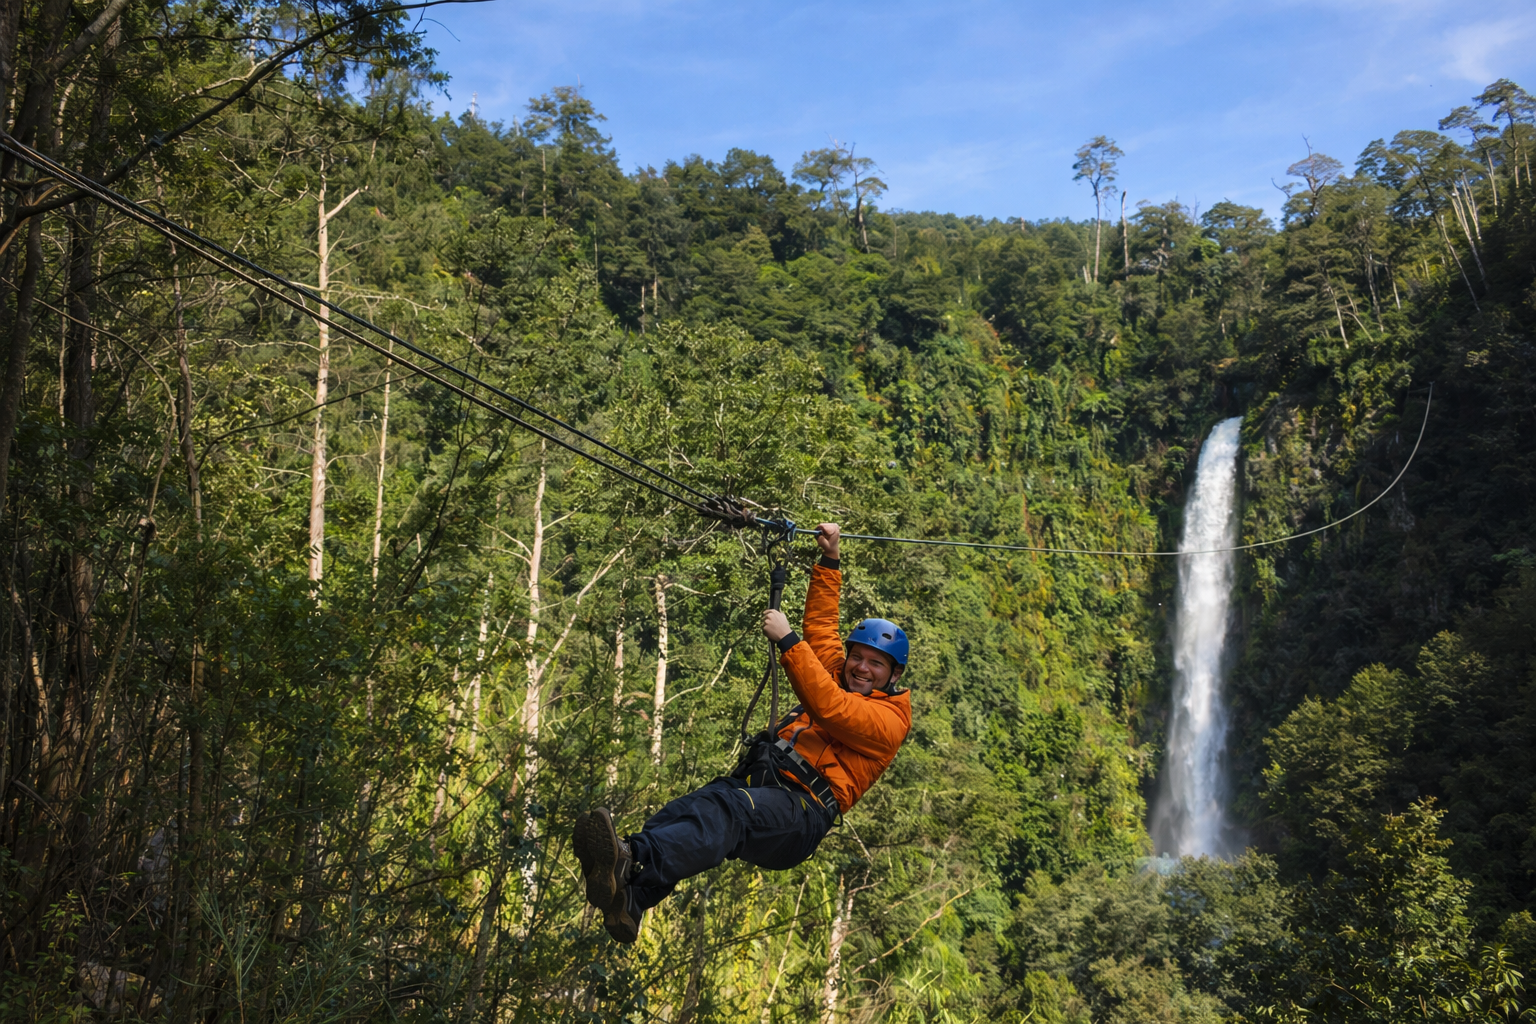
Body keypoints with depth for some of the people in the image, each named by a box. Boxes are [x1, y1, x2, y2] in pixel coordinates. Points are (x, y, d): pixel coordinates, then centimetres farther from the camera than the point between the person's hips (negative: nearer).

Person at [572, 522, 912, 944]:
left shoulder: (890, 716, 7)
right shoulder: (839, 679, 32)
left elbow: (830, 709, -9)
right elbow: (821, 627, 40)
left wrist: (787, 640, -9)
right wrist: (829, 560, 38)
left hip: (800, 810, -6)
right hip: (754, 780, 6)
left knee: (730, 809, -39)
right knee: (690, 808, -29)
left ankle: (632, 861, -64)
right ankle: (627, 899, -56)